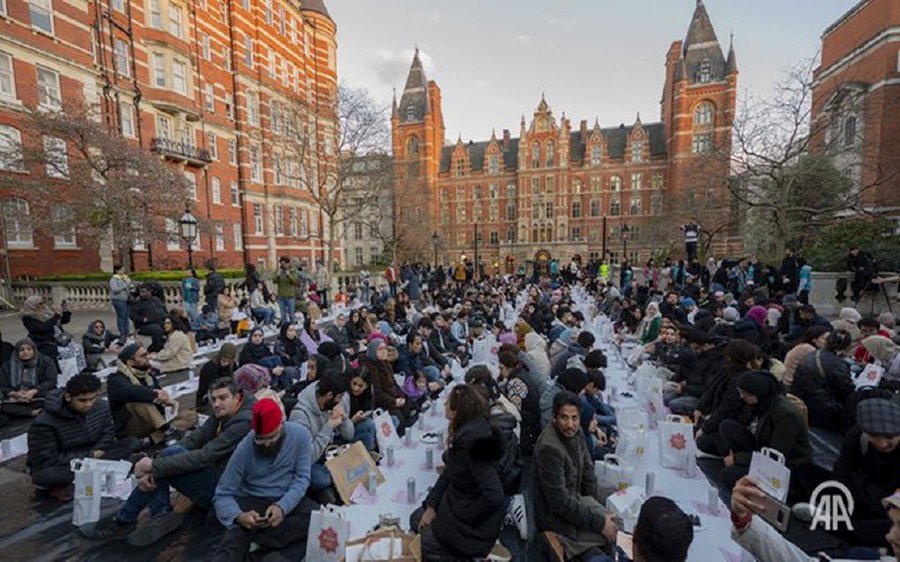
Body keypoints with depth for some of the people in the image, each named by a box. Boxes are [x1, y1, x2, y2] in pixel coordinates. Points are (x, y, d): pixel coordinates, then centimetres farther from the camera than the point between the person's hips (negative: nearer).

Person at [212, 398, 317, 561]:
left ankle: (252, 536, -22)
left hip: (287, 499, 2)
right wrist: (238, 516, -31)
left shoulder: (300, 434, -15)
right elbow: (223, 494, -10)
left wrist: (283, 506, -27)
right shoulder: (244, 448, -16)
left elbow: (302, 477, -10)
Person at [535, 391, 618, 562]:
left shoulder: (575, 432, -7)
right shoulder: (549, 448, -31)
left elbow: (587, 468, 9)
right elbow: (560, 502, -27)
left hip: (575, 499, 8)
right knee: (613, 533, -8)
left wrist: (593, 503, 4)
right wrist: (599, 523, -19)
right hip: (555, 515, -8)